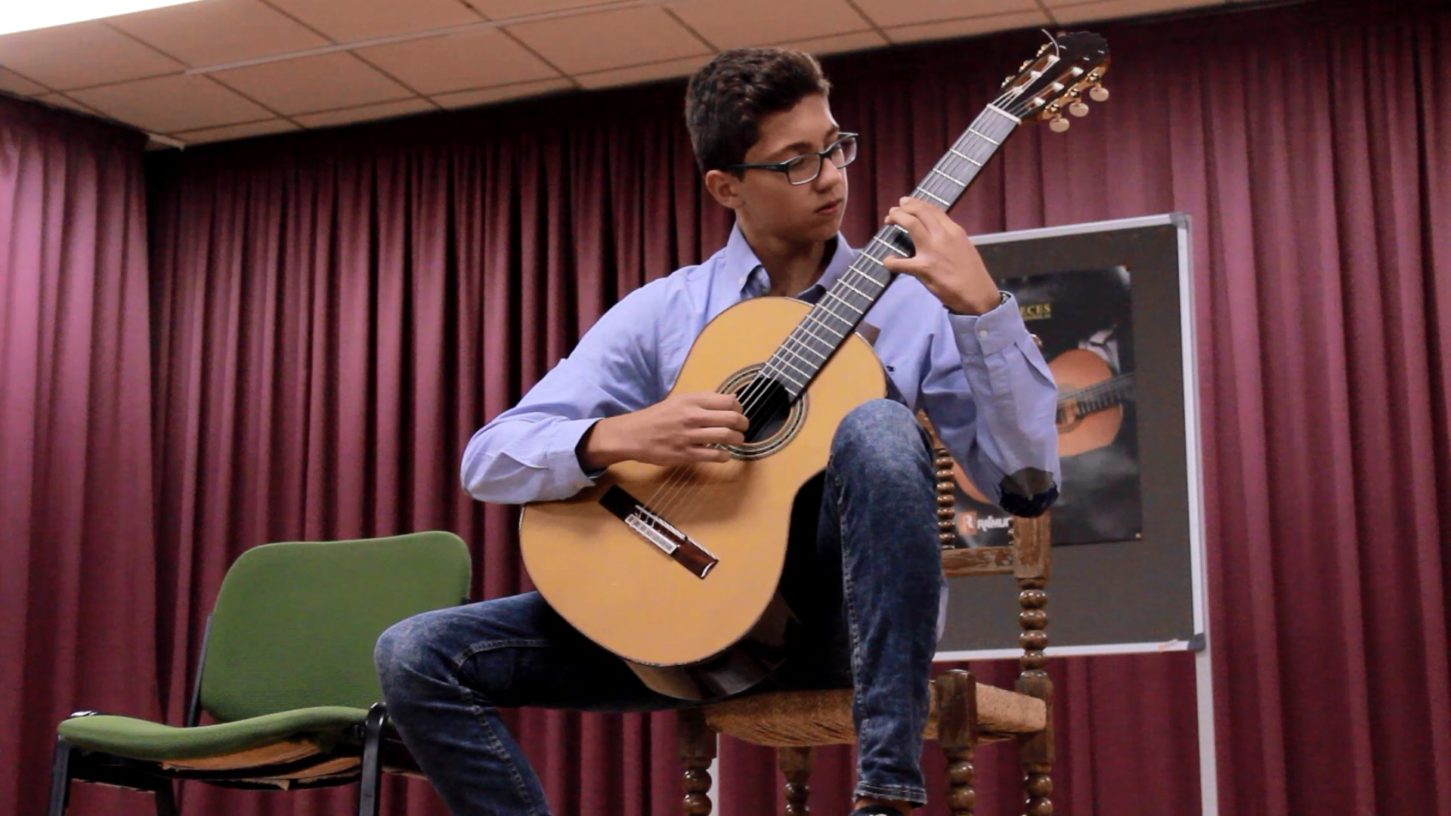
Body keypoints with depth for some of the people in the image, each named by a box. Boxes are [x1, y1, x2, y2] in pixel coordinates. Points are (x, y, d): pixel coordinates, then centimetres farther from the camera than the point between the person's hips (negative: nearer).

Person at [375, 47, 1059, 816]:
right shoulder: (660, 313, 4)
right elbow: (489, 459, -2)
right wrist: (618, 438, -22)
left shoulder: (914, 303, 2)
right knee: (417, 657, -14)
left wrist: (980, 307, -18)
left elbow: (1029, 482, -7)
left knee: (876, 426, -33)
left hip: (845, 609, -1)